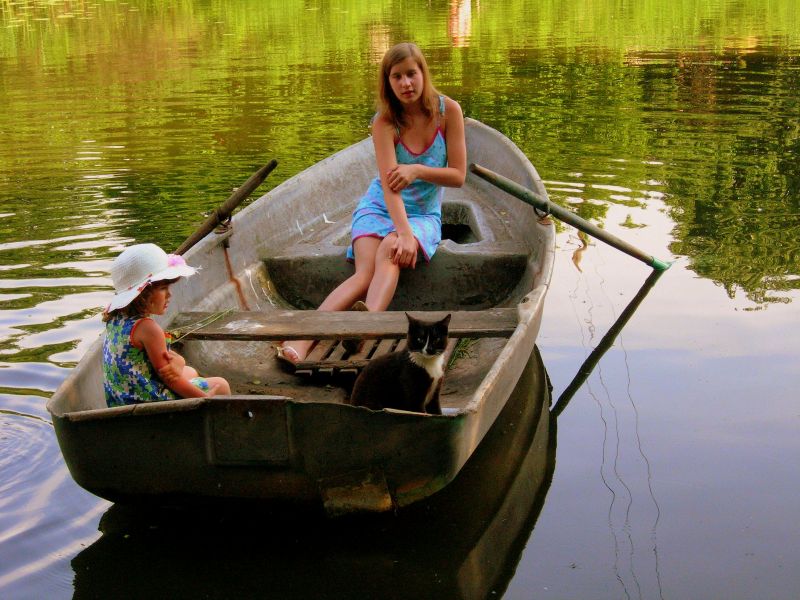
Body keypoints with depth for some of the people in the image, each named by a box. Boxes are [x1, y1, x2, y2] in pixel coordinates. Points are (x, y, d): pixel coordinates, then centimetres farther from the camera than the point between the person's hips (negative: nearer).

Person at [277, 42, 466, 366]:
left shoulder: (448, 111, -7)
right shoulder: (384, 122, -11)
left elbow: (458, 176, -4)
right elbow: (390, 184, -23)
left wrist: (418, 170, -21)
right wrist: (403, 232, -38)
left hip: (424, 215, 1)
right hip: (379, 207, 0)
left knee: (388, 253, -35)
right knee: (365, 273, -29)